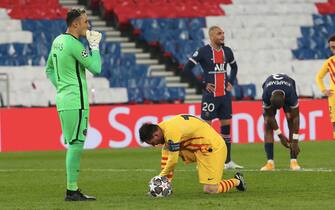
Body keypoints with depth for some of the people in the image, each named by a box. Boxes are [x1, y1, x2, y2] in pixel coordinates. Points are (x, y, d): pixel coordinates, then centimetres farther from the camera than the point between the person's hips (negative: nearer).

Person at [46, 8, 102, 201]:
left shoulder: (58, 41, 13)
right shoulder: (74, 44, -15)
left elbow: (49, 69, 23)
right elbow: (96, 68, -14)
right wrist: (95, 45, -3)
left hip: (63, 99, 10)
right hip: (75, 101, -10)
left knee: (74, 144, 13)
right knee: (76, 144, -8)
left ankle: (73, 189, 15)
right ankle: (72, 190, -9)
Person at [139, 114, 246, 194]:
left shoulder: (171, 132, -27)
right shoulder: (163, 126, 2)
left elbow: (173, 161, -23)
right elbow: (166, 156, 10)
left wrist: (161, 177, -10)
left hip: (213, 148, -10)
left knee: (210, 190, -13)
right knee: (167, 151, 1)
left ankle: (237, 181, 11)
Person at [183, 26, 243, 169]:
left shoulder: (227, 51, 8)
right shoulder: (203, 52, -9)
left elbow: (234, 67, 27)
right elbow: (187, 69, -10)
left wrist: (231, 82, 12)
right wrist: (203, 84, -10)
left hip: (225, 95, 6)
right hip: (210, 95, -6)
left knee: (226, 126, 8)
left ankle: (228, 161, 13)